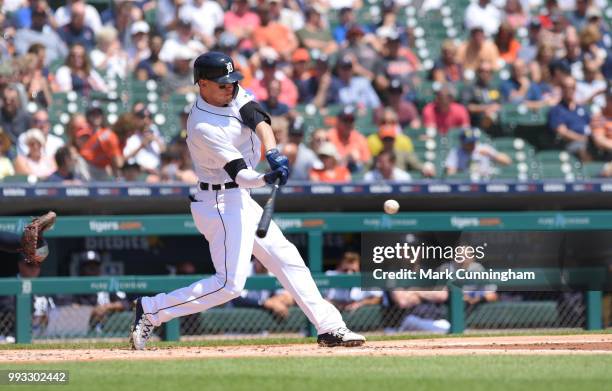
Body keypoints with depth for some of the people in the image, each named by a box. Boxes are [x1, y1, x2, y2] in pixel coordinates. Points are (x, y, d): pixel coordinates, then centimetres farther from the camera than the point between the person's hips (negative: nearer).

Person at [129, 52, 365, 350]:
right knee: (229, 284, -15)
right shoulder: (203, 127, -24)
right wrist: (267, 179, -48)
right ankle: (151, 310, -8)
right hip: (221, 204, -9)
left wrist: (272, 152, -33)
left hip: (240, 201, 10)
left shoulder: (233, 94, 1)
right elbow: (240, 174, -28)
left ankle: (329, 327, 17)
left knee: (287, 258, 11)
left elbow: (258, 119, -15)